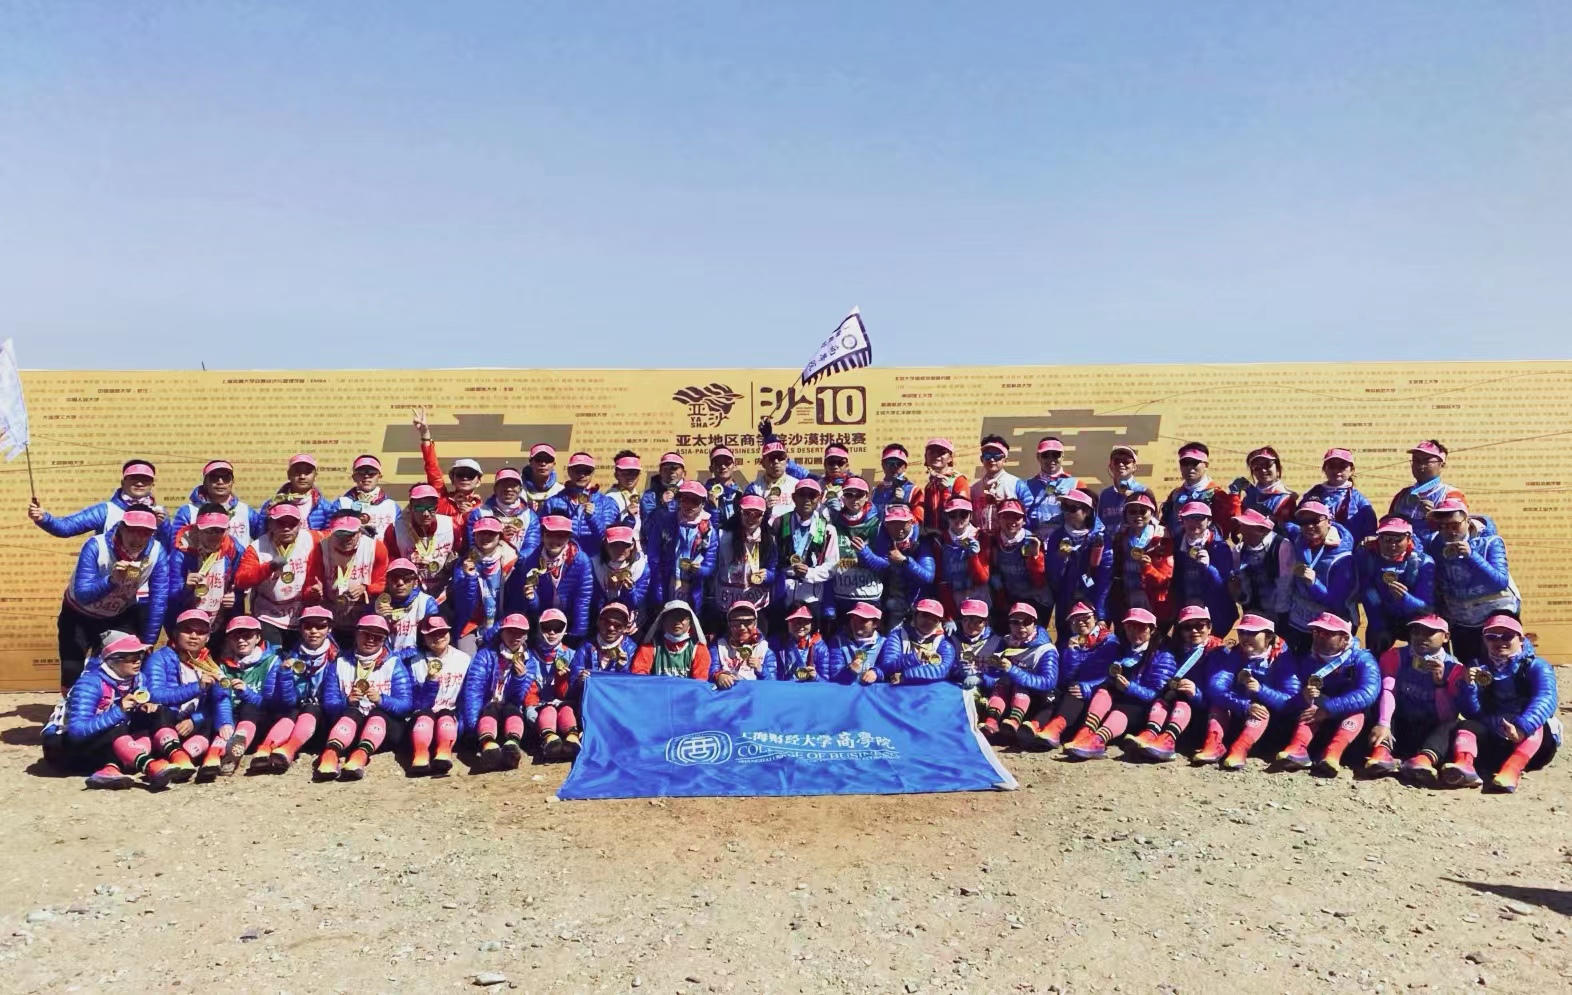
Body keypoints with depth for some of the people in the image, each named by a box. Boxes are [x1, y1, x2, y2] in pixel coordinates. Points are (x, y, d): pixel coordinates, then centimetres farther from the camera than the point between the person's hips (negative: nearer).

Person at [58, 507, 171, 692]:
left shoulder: (158, 552, -25)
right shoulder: (96, 546, -31)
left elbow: (159, 601, -20)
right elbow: (81, 595, -36)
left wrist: (148, 643, -18)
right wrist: (111, 580, -54)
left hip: (119, 617, 1)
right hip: (80, 615, -1)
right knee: (72, 676, -1)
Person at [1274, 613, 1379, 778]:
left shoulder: (1362, 659, -17)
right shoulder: (1308, 659, -4)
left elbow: (1367, 694, -34)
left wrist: (1327, 709, -38)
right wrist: (1304, 697, -35)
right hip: (1322, 725, 4)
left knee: (1356, 712, -32)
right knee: (1310, 707, -24)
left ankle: (1332, 755, -53)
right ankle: (1298, 750, -48)